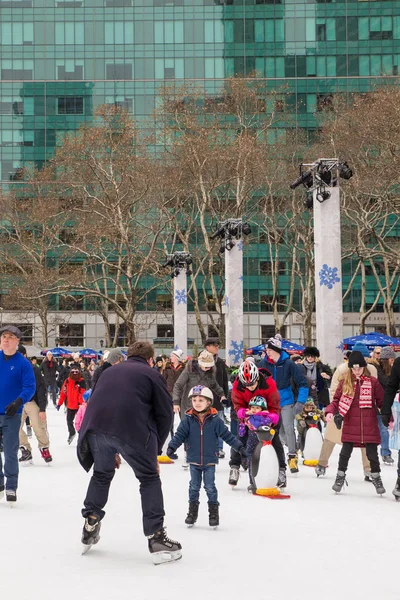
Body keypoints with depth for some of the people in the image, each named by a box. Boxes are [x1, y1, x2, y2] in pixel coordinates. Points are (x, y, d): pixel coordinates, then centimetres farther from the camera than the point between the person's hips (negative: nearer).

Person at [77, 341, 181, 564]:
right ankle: (156, 538, 8)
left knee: (102, 474, 28)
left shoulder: (109, 372, 30)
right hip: (132, 430, -4)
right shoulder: (152, 374, 16)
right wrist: (155, 449, 20)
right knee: (149, 478, 12)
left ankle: (90, 527, 30)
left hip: (95, 428, 4)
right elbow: (165, 414, 11)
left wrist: (112, 450, 33)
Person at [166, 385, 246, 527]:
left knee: (210, 486, 2)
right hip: (194, 460, 1)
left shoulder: (215, 420, -7)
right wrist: (172, 447, -20)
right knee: (194, 486, 10)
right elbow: (179, 435, -6)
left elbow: (227, 435, -2)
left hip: (210, 460, -1)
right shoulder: (188, 420, -5)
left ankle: (214, 512, 15)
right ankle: (192, 511, 22)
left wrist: (239, 446, -3)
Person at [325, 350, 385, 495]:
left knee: (372, 453, 7)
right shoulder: (345, 383, 3)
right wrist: (330, 411, -12)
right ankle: (340, 477, 23)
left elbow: (382, 401, 4)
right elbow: (336, 400, 5)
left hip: (369, 426, 0)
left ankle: (376, 478, 26)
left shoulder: (373, 382, 0)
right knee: (345, 453, 7)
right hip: (350, 425, 1)